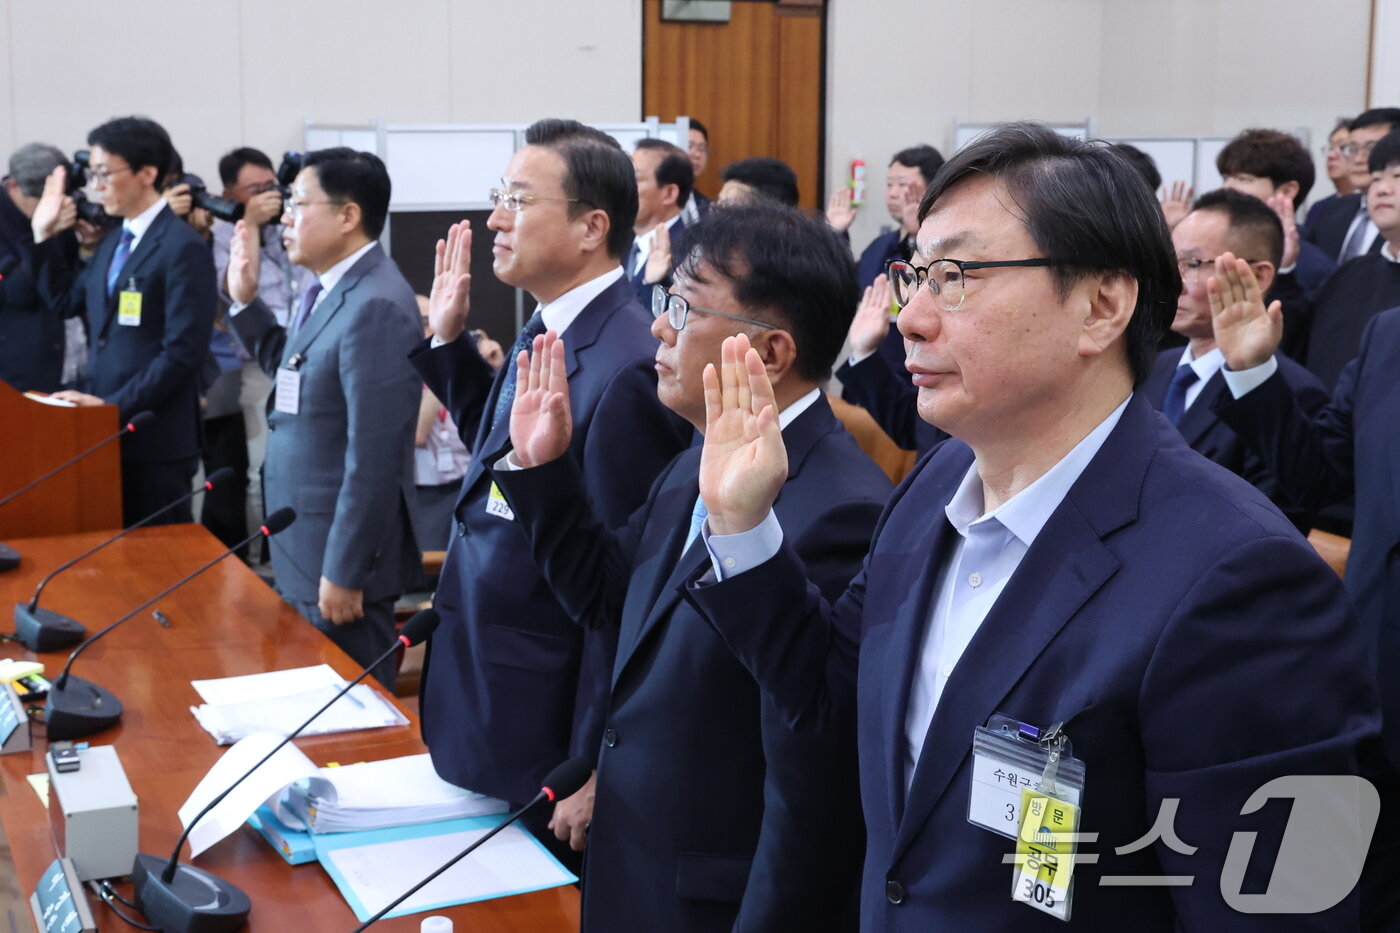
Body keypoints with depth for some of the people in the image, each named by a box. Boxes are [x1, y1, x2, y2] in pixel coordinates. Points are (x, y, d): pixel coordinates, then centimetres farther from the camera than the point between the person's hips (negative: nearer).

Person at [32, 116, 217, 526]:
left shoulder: (183, 247, -14)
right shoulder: (115, 238, 14)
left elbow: (182, 353, -19)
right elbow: (69, 299, 22)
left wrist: (114, 404, -19)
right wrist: (45, 236, 14)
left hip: (155, 434, -8)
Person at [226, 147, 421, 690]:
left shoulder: (376, 305, -22)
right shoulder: (329, 289, 9)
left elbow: (373, 456, -24)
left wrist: (343, 573, -21)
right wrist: (246, 302, 10)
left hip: (340, 555, -9)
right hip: (303, 546, 9)